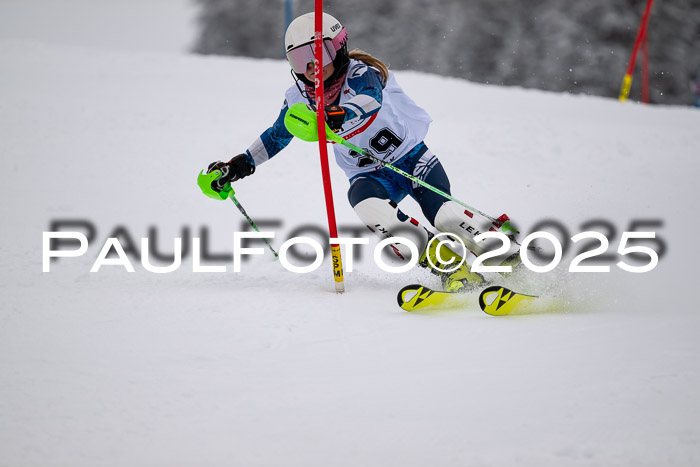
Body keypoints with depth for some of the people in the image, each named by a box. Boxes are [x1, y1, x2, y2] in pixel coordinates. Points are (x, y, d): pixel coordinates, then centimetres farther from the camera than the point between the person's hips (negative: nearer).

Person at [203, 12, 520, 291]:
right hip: (370, 176, 3)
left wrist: (336, 116, -63)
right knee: (369, 209, -31)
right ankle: (452, 270, -28)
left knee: (443, 216, -25)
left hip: (412, 156, -3)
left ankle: (512, 253, -5)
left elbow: (371, 100, -44)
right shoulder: (299, 98, -4)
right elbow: (275, 137, 15)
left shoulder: (360, 74, -19)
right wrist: (239, 166, 10)